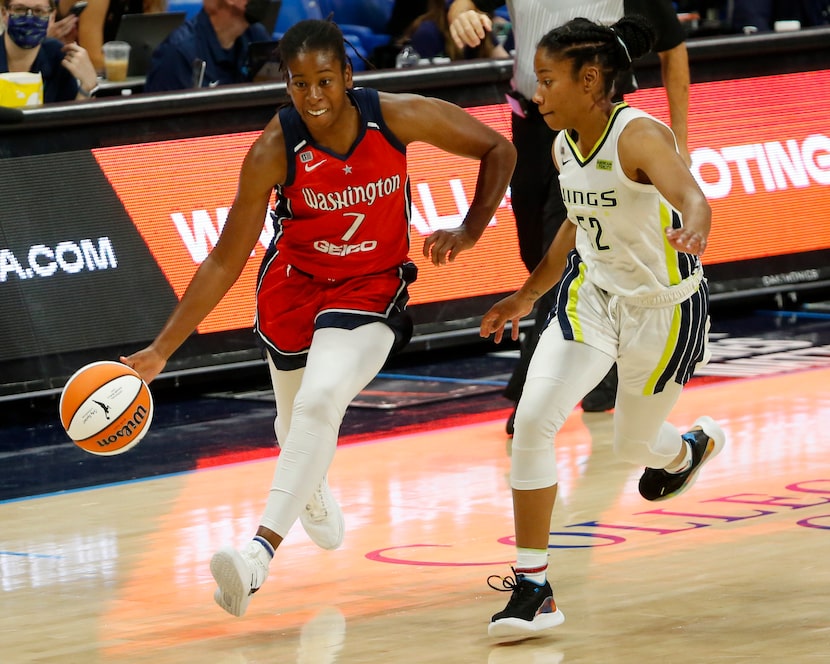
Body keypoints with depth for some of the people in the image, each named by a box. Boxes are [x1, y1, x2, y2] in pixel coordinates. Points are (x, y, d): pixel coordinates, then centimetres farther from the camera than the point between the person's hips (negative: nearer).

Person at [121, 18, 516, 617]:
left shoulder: (399, 117, -20)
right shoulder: (274, 151, -21)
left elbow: (498, 149, -4)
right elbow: (226, 261, -16)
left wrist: (470, 232, -15)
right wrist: (162, 350, -20)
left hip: (372, 287, -2)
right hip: (295, 283, 2)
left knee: (320, 403, -27)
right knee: (296, 421, 19)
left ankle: (260, 553, -35)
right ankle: (316, 495, 58)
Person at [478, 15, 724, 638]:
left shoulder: (640, 136, -27)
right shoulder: (565, 149, -5)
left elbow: (691, 196, -45)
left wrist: (692, 232, -68)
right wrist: (528, 295, 21)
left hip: (666, 309, -5)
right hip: (592, 298, 5)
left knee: (633, 444, 14)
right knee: (533, 418, -16)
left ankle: (692, 446, 55)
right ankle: (533, 588, -8)